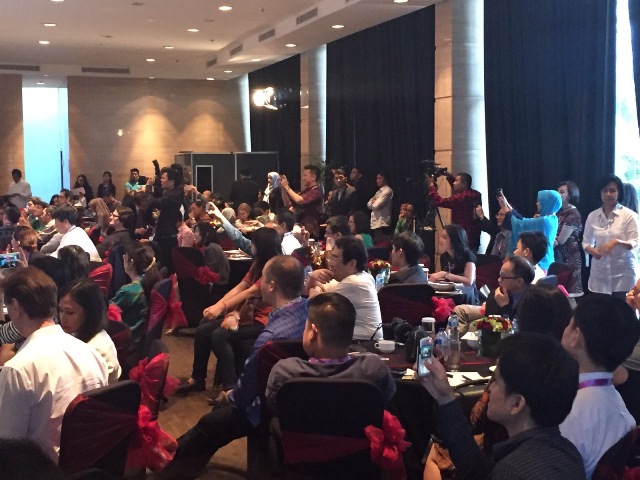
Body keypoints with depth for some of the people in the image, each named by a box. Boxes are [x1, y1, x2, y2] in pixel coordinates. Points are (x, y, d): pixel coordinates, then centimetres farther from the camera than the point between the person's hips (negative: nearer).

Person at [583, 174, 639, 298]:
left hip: (623, 274, -3)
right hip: (599, 274, 3)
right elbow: (586, 242, 12)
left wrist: (616, 241, -24)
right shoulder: (592, 216, 7)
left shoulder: (628, 215, -4)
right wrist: (592, 250, -10)